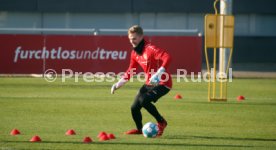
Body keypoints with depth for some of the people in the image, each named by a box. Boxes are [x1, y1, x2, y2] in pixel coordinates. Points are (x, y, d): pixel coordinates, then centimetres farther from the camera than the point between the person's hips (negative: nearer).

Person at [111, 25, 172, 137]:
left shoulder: (150, 49, -20)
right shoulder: (135, 53, 6)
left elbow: (167, 58, -33)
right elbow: (130, 71, 19)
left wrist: (158, 75, -42)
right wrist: (118, 84, 12)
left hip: (162, 83, -8)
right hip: (149, 83, 8)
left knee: (143, 100, -28)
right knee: (134, 107, 5)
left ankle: (161, 122, -9)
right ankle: (139, 129, 31)